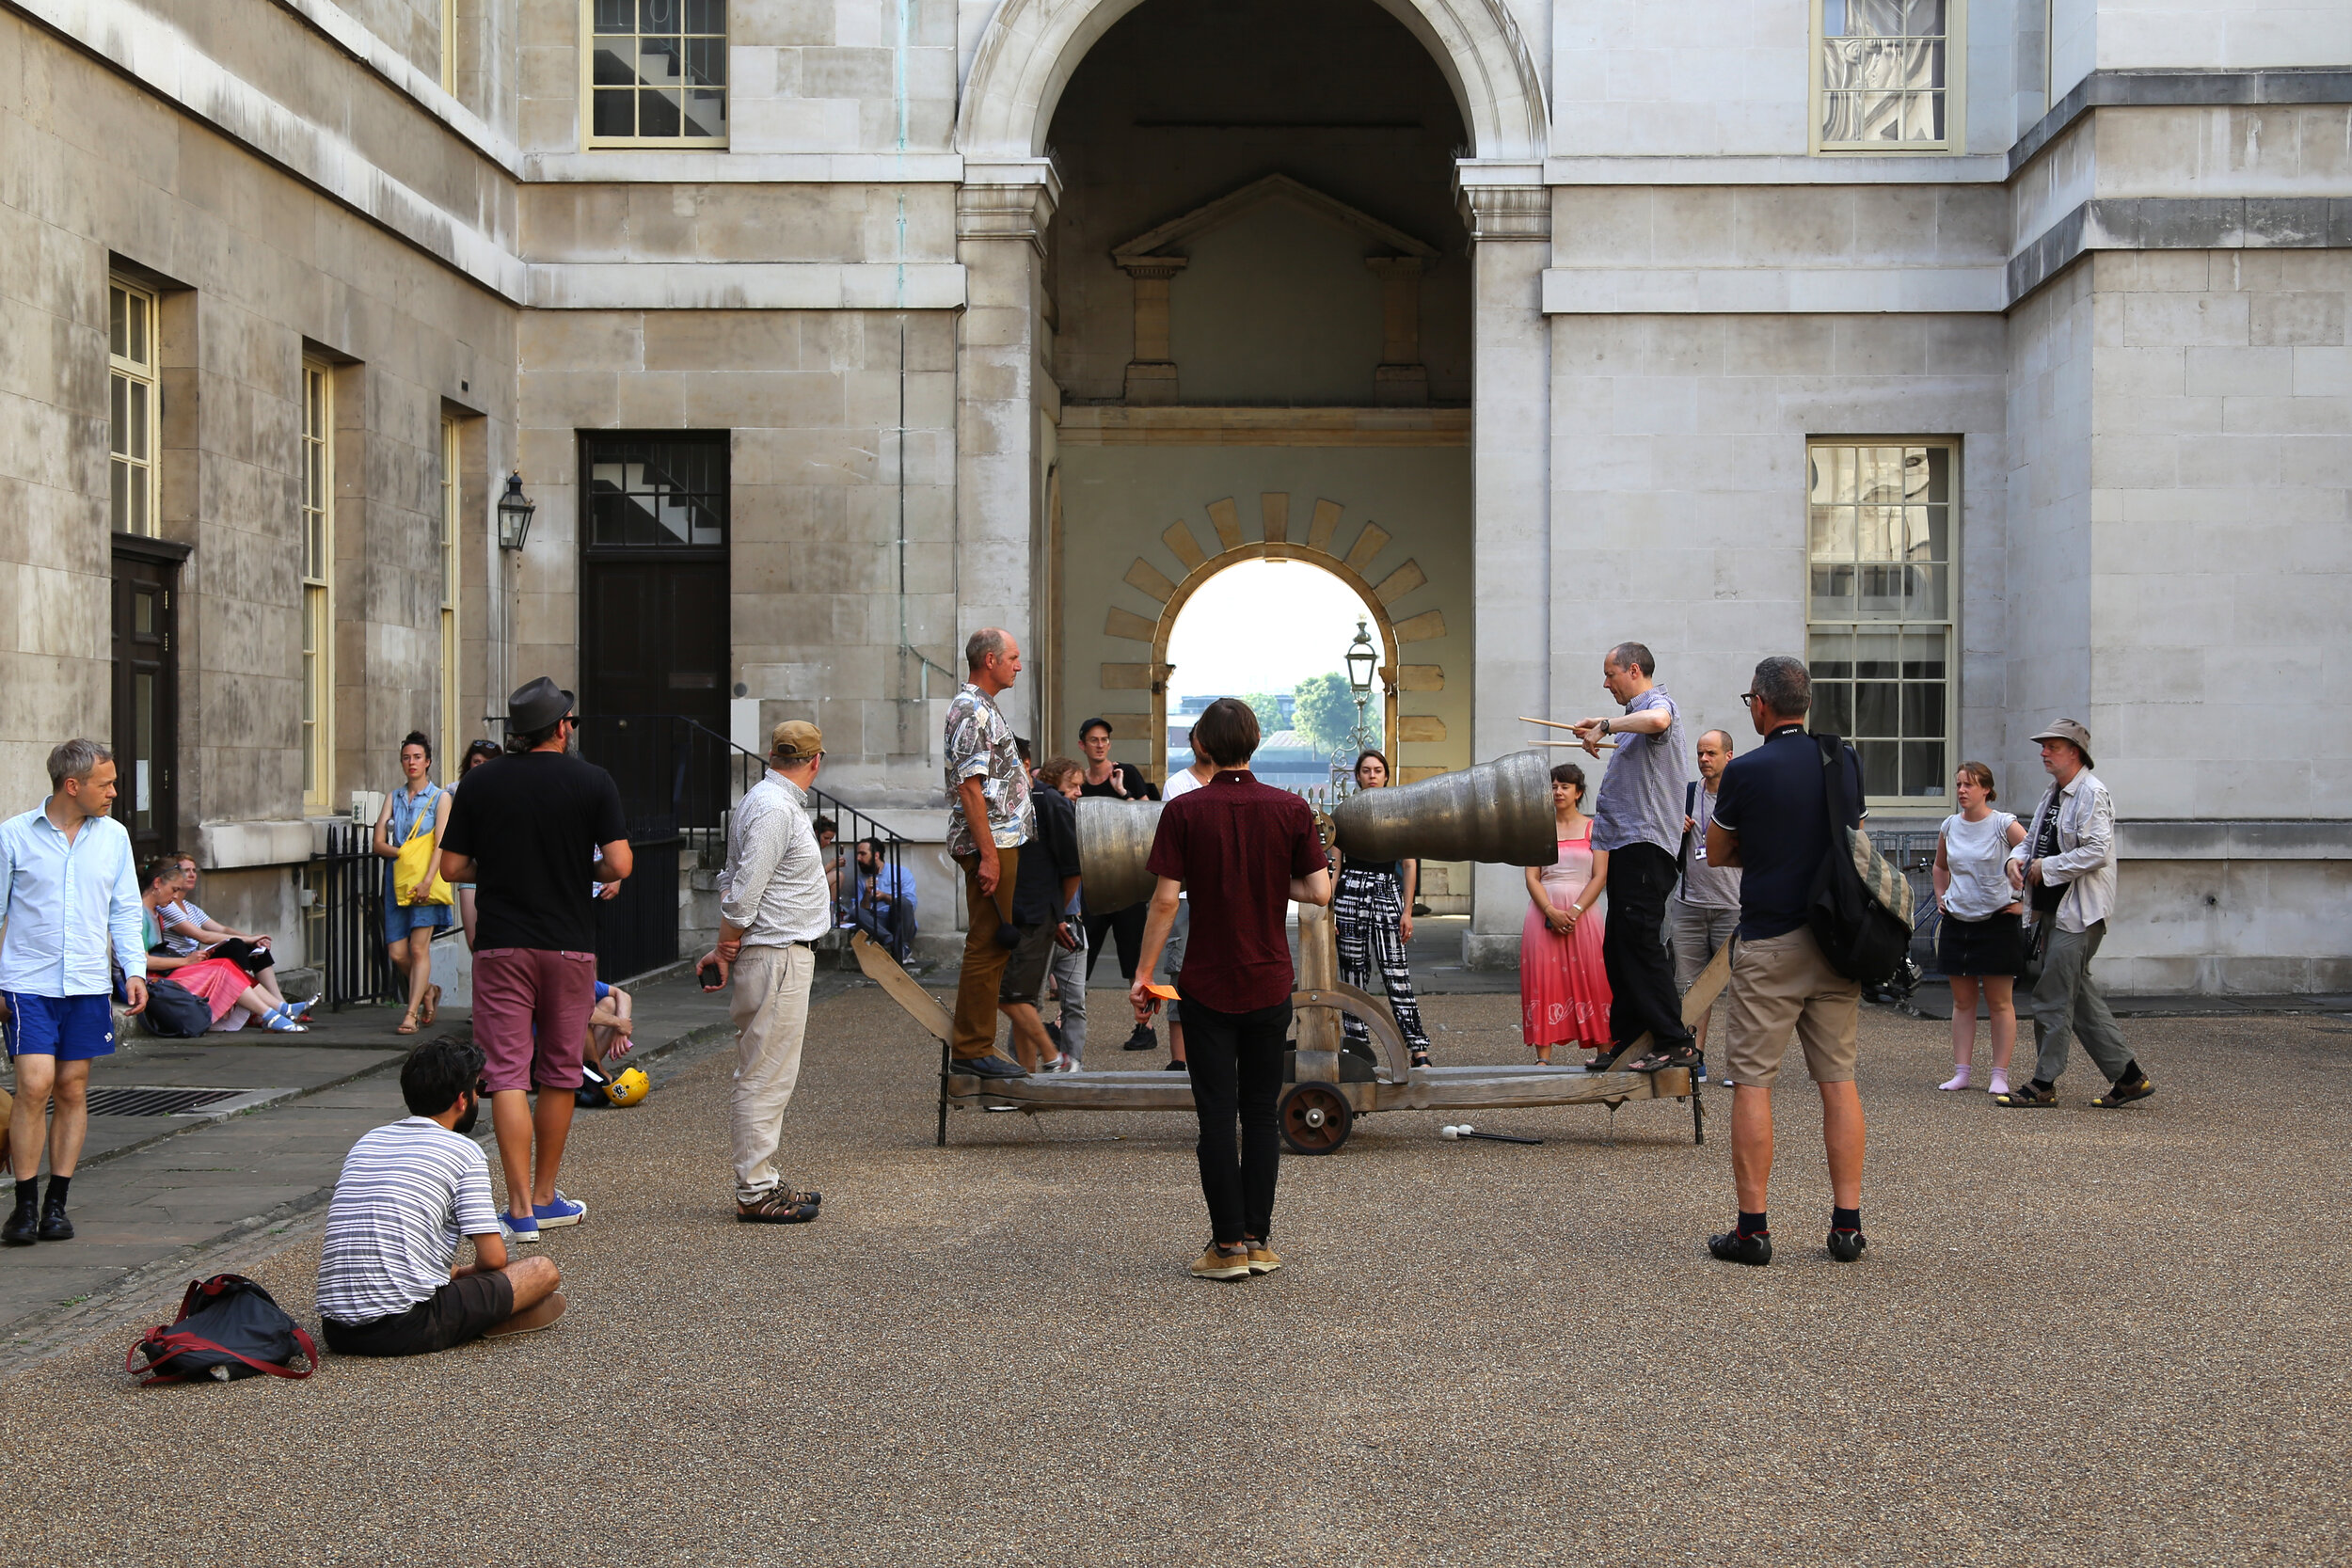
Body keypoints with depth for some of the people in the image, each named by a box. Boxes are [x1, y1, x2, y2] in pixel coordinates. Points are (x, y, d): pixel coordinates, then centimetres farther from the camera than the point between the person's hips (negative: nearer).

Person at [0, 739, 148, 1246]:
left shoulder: (114, 836, 7)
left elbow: (125, 910, 13)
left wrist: (133, 969, 1)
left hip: (88, 984, 3)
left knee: (72, 1090, 5)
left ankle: (56, 1203, 13)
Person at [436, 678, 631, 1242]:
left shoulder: (480, 782, 0)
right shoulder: (592, 781, -4)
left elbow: (452, 867, 1)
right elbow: (619, 864, -11)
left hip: (501, 944, 0)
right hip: (569, 943, 0)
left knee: (508, 1074, -2)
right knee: (559, 1073, 13)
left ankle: (521, 1209, -10)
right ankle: (545, 1199, 22)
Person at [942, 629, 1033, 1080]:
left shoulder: (983, 708, 19)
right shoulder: (973, 711, -15)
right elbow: (969, 788, -20)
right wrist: (989, 855, -22)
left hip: (1002, 843, 11)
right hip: (990, 843, -11)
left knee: (991, 947, 13)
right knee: (987, 946, -7)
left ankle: (975, 1044, 18)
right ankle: (973, 1048, -3)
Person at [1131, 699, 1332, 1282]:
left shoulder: (1184, 811, -8)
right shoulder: (1291, 808, -2)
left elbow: (1165, 900, -11)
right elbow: (1319, 891, -5)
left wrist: (1143, 975, -4)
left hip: (1207, 986, -2)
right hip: (1270, 984, 2)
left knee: (1217, 1115, 3)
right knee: (1261, 1113, 11)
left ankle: (1228, 1245, 4)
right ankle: (1259, 1240, 13)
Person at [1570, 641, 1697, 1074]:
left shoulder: (1659, 703, -10)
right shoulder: (1639, 713, 22)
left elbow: (1656, 720, -36)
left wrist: (1607, 726, -24)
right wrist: (1600, 731, 33)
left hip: (1645, 843, -11)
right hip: (1628, 844, 11)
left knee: (1639, 942, -14)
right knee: (1619, 948, 12)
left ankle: (1675, 1043, -14)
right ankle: (1628, 1043, 18)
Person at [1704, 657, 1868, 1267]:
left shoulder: (1745, 772, -10)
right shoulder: (1846, 760, 5)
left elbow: (1716, 853, 4)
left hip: (1770, 944, -5)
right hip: (1837, 940, 5)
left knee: (1752, 1083, 1)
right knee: (1839, 1080, 8)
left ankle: (1751, 1229, 0)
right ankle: (1847, 1225, 8)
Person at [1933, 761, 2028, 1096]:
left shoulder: (2004, 825, -9)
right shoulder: (1949, 826, 7)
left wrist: (2024, 902, -10)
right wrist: (1941, 899, 15)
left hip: (1998, 922, -5)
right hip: (1957, 921, 5)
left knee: (2000, 1003, 1)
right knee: (1962, 1001, 8)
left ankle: (2000, 1075, 5)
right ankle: (1960, 1072, 11)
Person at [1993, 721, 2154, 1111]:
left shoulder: (2091, 794, -13)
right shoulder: (2053, 795, 17)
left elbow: (2096, 852, -22)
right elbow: (2032, 839, 23)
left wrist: (2047, 868, -16)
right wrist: (2017, 858, 1)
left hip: (2078, 913, -10)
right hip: (2054, 910, 10)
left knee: (2053, 998, -7)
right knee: (2081, 997, 11)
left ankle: (2043, 1085, -1)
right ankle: (2128, 1076, 17)